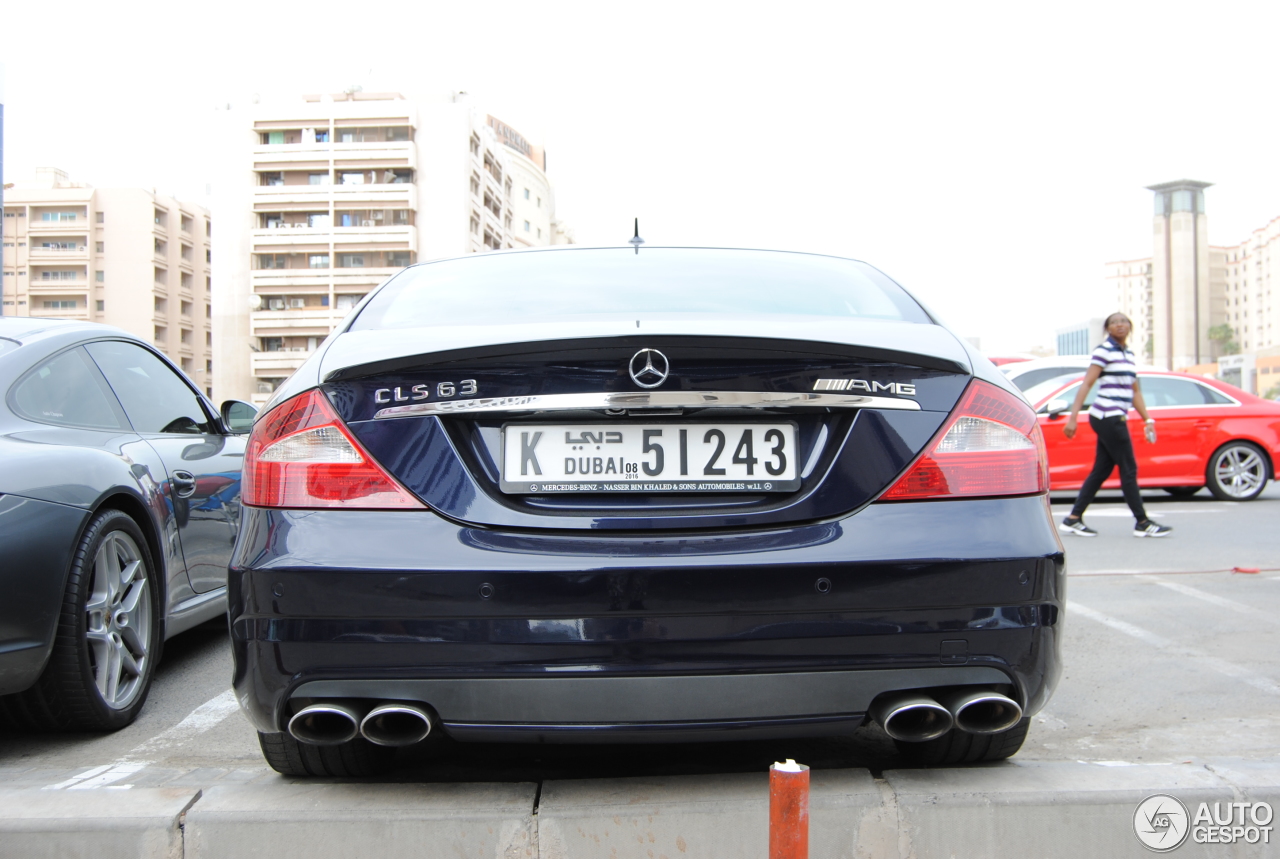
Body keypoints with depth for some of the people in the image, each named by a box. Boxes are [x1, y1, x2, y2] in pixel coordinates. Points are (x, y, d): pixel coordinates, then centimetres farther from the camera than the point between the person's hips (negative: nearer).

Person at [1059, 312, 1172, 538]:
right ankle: (1142, 523, 3)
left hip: (1115, 419, 8)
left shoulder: (1128, 354, 17)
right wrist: (1072, 417, -19)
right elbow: (1086, 385, -13)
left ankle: (1073, 519, 9)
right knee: (1129, 469, -4)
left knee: (1102, 470, 7)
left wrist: (1148, 420, 18)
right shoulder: (1104, 351, -7)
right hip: (1108, 417, -8)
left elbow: (1135, 392, 22)